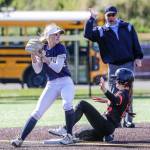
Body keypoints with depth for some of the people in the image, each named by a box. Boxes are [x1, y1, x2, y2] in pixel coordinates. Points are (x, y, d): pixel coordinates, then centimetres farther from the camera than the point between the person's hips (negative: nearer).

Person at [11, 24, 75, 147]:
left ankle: (69, 136, -16)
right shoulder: (42, 49, 5)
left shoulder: (61, 48, -7)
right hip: (51, 85, 4)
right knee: (37, 112, -3)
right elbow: (37, 70, 2)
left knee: (67, 104, -31)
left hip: (65, 82, -4)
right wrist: (33, 57, -14)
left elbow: (58, 68, -18)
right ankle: (21, 139, -5)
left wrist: (44, 58, -25)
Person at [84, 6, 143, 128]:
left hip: (128, 64, 0)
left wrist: (138, 57, 0)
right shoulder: (101, 31, 7)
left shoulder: (128, 27, 8)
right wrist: (92, 19, -10)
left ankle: (128, 120, 1)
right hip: (113, 66, 0)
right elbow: (88, 34, -8)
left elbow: (135, 43, 8)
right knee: (113, 94, -1)